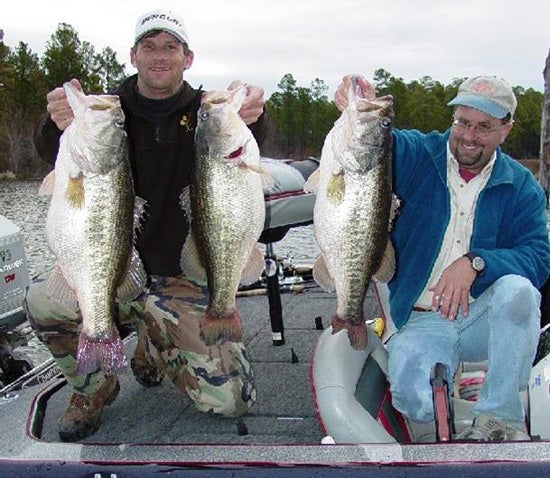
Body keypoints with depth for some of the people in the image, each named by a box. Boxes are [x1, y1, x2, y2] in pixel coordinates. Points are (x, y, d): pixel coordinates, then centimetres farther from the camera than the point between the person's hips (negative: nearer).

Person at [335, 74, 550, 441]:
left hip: (487, 320, 2)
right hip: (421, 323, -1)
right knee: (413, 400, -26)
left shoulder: (521, 186, 2)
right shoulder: (417, 154, 0)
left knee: (517, 289, -32)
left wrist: (476, 263, -27)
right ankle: (442, 373, 10)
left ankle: (502, 418, -17)